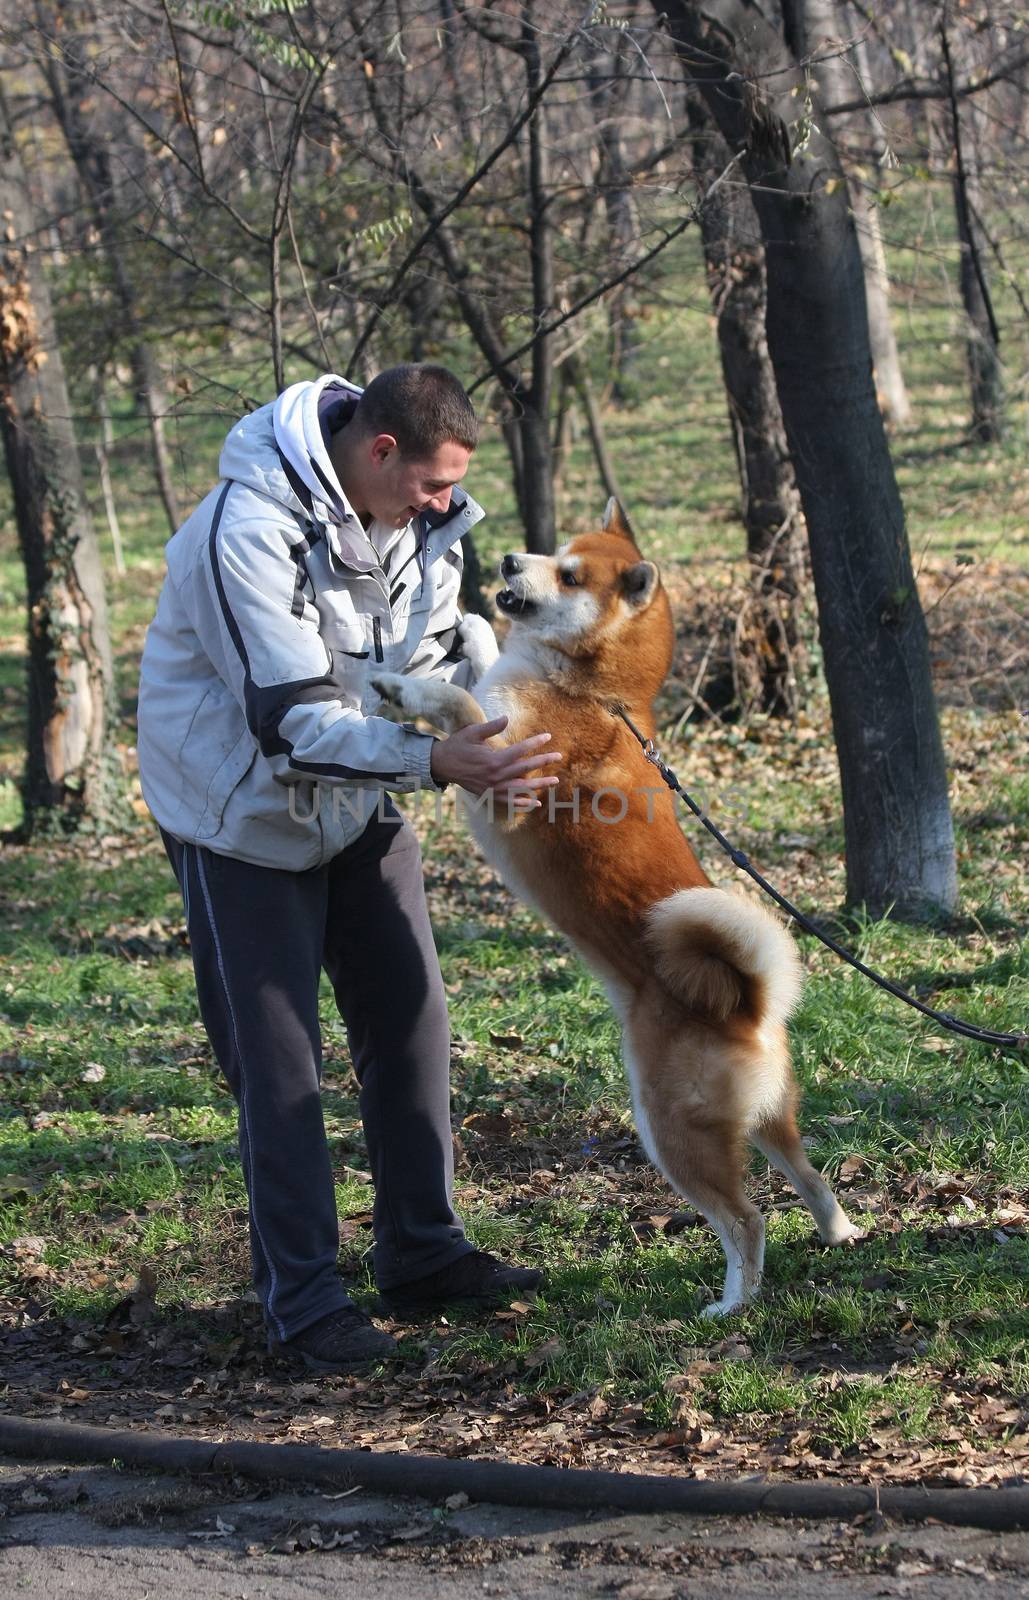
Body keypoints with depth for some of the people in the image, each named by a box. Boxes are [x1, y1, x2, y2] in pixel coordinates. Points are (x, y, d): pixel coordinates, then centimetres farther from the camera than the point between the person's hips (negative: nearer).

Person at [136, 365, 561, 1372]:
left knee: (410, 1021, 9)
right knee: (277, 1064, -4)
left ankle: (422, 1255, 22)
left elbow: (439, 658, 3)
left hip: (359, 800, 7)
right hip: (244, 815, -7)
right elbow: (293, 723, -35)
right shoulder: (249, 532, -31)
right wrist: (433, 762, -46)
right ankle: (303, 1304, 4)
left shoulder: (414, 520, -6)